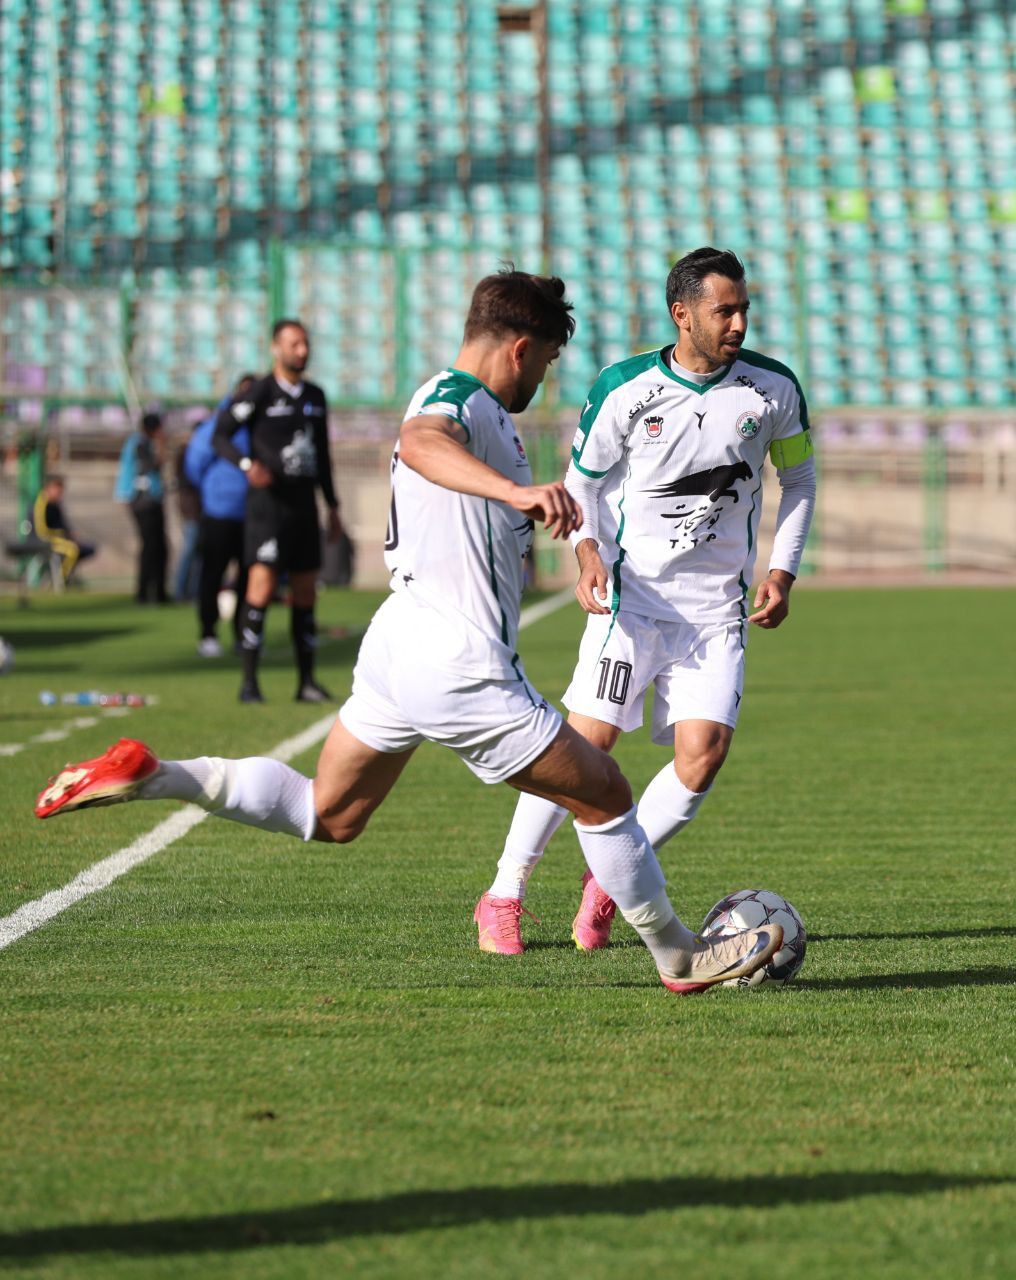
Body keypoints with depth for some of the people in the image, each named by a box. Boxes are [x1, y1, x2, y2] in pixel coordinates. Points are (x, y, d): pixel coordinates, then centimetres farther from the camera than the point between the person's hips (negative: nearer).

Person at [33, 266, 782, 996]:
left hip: (398, 647, 10)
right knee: (603, 794, 2)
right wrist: (516, 490, -55)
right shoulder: (456, 396, -16)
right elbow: (420, 444, -40)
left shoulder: (471, 406, 15)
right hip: (460, 670, -10)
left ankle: (150, 775, 8)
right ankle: (682, 958, 14)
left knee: (326, 816, 19)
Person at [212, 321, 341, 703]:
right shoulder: (260, 393, -5)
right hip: (268, 501, -6)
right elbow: (220, 435, -6)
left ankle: (307, 681, 12)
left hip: (304, 503, 6)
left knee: (306, 593, 6)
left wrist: (332, 505, 22)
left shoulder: (315, 396, 14)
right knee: (261, 587, -13)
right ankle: (249, 682, -10)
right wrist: (247, 465, -24)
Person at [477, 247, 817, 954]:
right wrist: (589, 553, -12)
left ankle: (608, 883, 10)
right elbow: (583, 479, 6)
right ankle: (505, 894, 1)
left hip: (718, 604, 2)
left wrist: (782, 572, 5)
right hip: (634, 595, -2)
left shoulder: (774, 387, 0)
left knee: (704, 752, -11)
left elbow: (799, 479, 15)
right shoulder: (625, 388, -6)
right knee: (589, 739, -13)